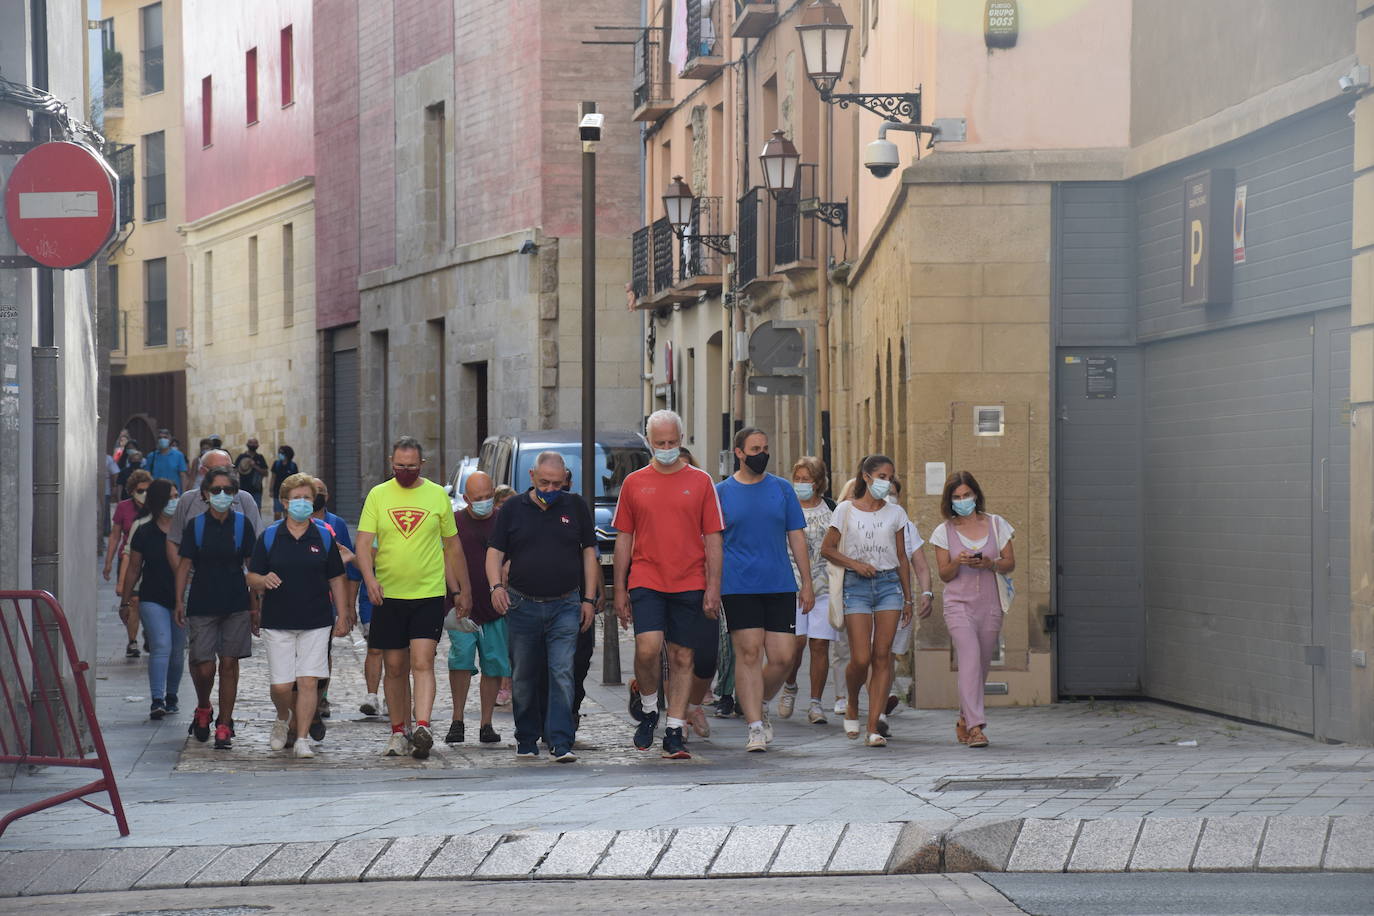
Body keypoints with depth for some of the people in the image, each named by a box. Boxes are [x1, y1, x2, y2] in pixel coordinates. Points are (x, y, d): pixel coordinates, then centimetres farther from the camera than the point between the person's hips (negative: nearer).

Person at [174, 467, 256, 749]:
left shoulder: (242, 524, 4)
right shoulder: (196, 525, 2)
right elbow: (184, 564, 5)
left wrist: (255, 606, 6)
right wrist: (179, 601, -2)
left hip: (236, 604, 1)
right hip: (202, 604, -1)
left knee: (229, 664, 0)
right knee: (203, 667, -7)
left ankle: (224, 726, 8)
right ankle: (203, 710, 23)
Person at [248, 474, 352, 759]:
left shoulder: (325, 536, 7)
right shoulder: (269, 536, 4)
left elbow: (336, 579, 11)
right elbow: (252, 578, 5)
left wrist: (342, 615, 6)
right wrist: (264, 580, -19)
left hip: (317, 621, 0)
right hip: (278, 621, 0)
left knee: (308, 681, -7)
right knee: (281, 685, -2)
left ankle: (303, 738, 0)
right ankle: (283, 719, 29)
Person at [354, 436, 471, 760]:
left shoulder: (437, 495, 4)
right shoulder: (378, 495, 4)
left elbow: (452, 546, 12)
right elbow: (363, 543, -3)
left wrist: (463, 589, 13)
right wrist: (369, 578, -20)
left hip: (429, 593, -1)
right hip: (388, 595, 1)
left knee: (422, 662, -14)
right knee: (395, 667, 7)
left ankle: (422, 728, -23)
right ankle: (398, 733, 17)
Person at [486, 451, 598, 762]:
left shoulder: (575, 508, 7)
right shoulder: (512, 510, 6)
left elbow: (589, 552, 10)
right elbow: (495, 551, 4)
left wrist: (589, 599, 4)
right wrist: (496, 585, -14)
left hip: (565, 607, -1)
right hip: (522, 605, 1)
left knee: (562, 675, -10)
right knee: (523, 678, 7)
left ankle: (561, 742, -12)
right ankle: (527, 739, 20)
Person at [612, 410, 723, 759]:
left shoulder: (700, 482, 6)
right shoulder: (634, 483, 8)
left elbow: (713, 539, 5)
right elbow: (623, 539, 11)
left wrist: (713, 588, -3)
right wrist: (619, 590, 6)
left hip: (689, 586, 0)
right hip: (646, 582, 0)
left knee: (682, 658, 2)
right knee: (647, 647, -17)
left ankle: (674, 732, 9)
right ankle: (648, 707, 9)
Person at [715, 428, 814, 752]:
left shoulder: (782, 489, 10)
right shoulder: (721, 492, 4)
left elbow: (797, 538, 12)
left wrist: (807, 584, 7)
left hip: (781, 587, 2)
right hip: (739, 588, -2)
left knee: (783, 657, -2)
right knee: (749, 653, -6)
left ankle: (760, 703, 25)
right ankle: (755, 727, -2)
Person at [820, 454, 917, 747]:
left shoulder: (895, 514, 9)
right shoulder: (846, 511, 2)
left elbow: (902, 558, 14)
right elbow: (827, 549, 4)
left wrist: (908, 598, 12)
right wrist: (854, 564, -11)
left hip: (889, 584, 2)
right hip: (857, 585, -2)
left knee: (882, 657, -5)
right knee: (861, 659, -9)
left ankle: (873, 728, -5)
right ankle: (852, 707, 22)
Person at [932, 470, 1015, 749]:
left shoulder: (995, 524, 7)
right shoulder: (944, 532, 5)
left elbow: (1010, 564, 8)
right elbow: (944, 575, 6)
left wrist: (990, 564, -12)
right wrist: (958, 563, -15)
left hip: (990, 605, 2)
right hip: (958, 603, -2)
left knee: (982, 665, 6)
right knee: (971, 657, -20)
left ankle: (964, 721, 26)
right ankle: (975, 726, -26)